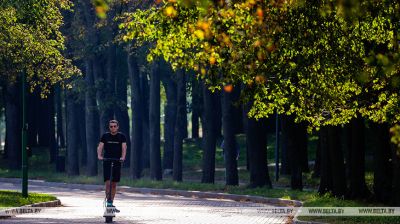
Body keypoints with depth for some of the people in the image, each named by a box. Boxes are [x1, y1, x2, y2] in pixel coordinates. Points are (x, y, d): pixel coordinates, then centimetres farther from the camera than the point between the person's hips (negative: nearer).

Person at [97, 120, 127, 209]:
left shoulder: (121, 136, 3)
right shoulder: (105, 136, 3)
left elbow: (124, 148, -8)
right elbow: (100, 147, -5)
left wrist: (123, 157, -27)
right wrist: (99, 155, -25)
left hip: (117, 162, 1)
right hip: (107, 162, -1)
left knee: (114, 184, 7)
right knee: (108, 183, -14)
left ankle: (111, 202, 16)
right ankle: (108, 201, -13)